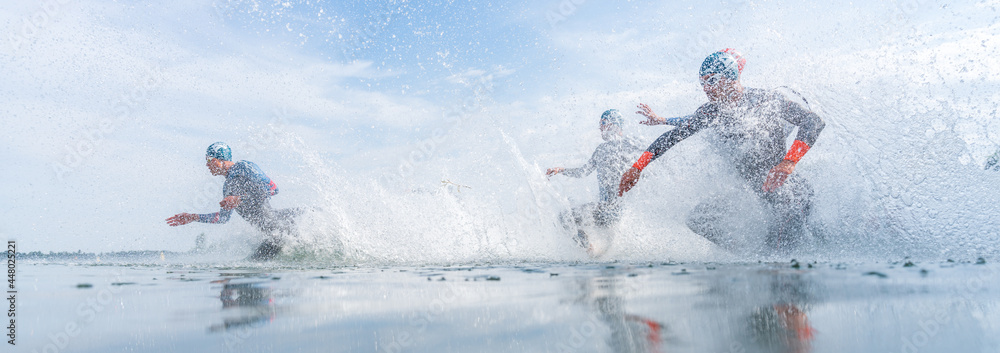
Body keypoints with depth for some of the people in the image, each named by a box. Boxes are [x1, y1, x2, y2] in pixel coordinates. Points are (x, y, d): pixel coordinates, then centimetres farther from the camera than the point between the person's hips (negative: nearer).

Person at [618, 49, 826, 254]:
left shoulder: (766, 101, -15)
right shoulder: (710, 114, 0)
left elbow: (814, 122, -18)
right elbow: (672, 137, 6)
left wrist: (789, 162, -32)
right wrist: (637, 168, -1)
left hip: (789, 193, -6)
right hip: (749, 195, 6)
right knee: (698, 219, -5)